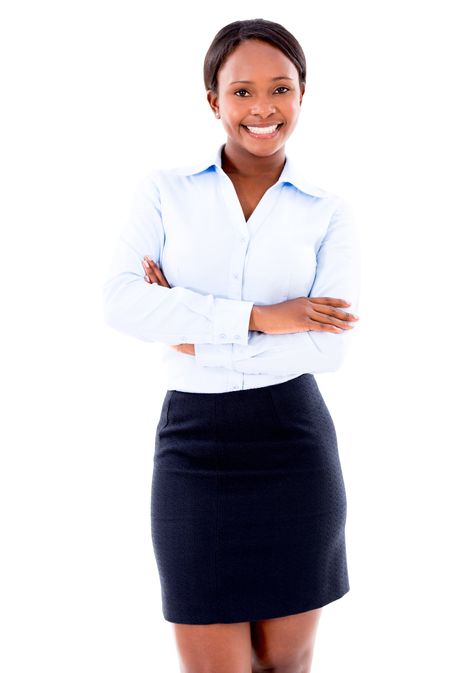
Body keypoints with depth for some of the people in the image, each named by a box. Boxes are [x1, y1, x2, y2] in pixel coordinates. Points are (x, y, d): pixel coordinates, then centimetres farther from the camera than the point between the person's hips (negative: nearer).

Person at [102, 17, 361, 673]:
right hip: (196, 445, 0)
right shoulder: (166, 190, 3)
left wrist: (201, 341, -12)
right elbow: (122, 302, -12)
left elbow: (329, 346, -9)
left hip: (294, 444, 1)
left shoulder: (329, 212, 3)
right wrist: (256, 318, -18)